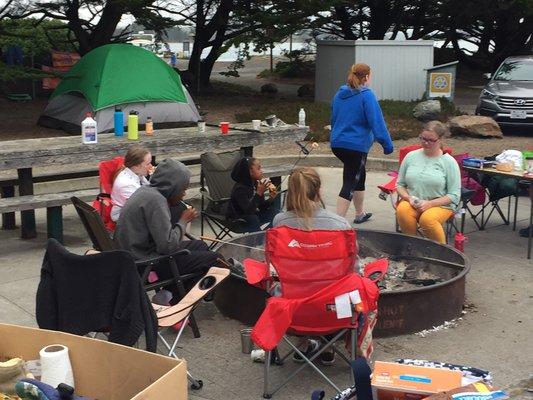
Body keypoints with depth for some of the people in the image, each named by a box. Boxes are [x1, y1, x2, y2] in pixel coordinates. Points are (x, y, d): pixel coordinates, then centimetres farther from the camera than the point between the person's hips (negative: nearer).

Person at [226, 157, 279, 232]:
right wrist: (259, 193, -39)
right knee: (253, 219, -34)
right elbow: (248, 210, -35)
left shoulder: (256, 184, -2)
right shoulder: (240, 188, -25)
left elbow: (261, 207, 3)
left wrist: (270, 199, -17)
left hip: (252, 217, 8)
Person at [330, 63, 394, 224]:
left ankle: (360, 214, 37)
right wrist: (387, 144, -13)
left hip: (337, 144, 8)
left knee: (359, 176, 24)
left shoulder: (340, 94, 9)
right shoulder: (366, 95, -13)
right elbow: (376, 122, -17)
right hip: (356, 145, -8)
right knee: (350, 183, -4)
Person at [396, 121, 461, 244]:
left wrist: (430, 204, -16)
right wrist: (409, 198, -7)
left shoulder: (449, 162, -1)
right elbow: (400, 184, 15)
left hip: (440, 205, -2)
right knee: (402, 211, -32)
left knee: (427, 219, -36)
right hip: (411, 202, 3)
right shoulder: (411, 156, 8)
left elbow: (454, 195, -4)